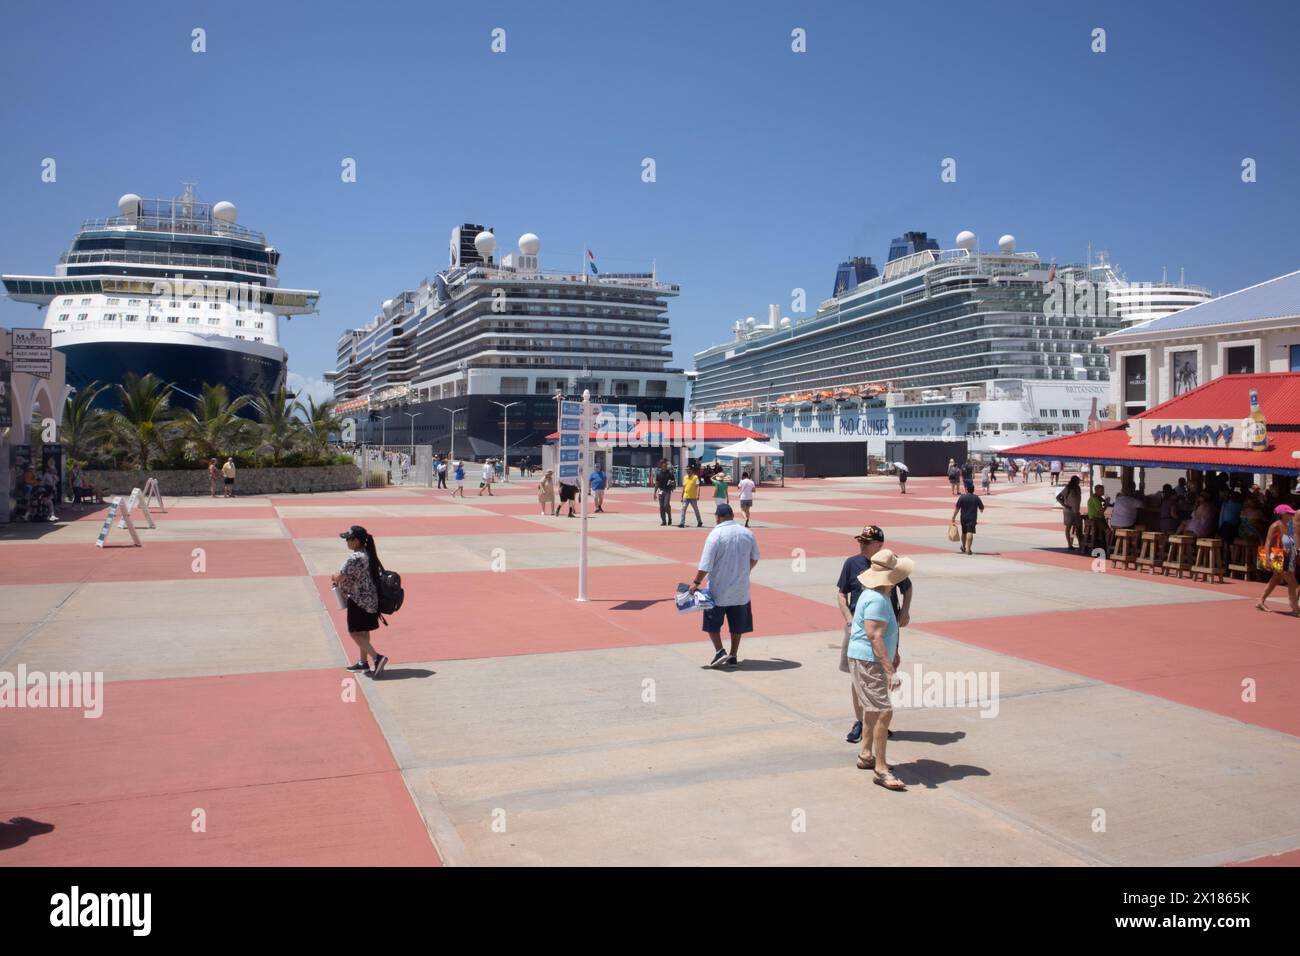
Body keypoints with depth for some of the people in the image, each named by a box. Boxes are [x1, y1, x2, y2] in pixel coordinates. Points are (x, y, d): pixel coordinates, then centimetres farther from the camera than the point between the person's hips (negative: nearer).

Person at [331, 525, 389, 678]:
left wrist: (334, 579, 4)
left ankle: (377, 657, -12)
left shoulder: (355, 558, -22)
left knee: (354, 633, -1)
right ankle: (363, 662, 29)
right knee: (363, 632, 19)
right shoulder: (369, 554, 7)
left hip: (359, 600, -9)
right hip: (370, 599, 9)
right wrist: (341, 581, 9)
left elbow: (339, 577, -18)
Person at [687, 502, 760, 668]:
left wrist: (696, 583, -6)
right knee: (737, 624, 14)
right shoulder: (747, 533, 0)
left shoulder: (715, 535, -15)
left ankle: (719, 651, 0)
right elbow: (754, 558, 13)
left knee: (712, 622, 11)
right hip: (741, 589, 4)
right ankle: (733, 657, 17)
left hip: (718, 589, -4)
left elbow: (706, 565, -16)